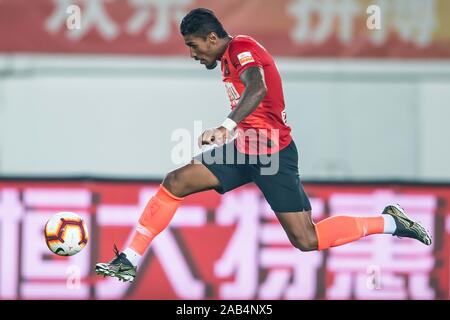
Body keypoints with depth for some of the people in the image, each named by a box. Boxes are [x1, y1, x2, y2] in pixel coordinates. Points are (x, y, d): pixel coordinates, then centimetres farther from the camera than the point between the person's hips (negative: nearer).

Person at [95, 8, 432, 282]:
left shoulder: (242, 48, -16)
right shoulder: (228, 56, 12)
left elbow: (258, 88, -36)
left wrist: (228, 127, -49)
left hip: (273, 154, -9)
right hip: (244, 147, 9)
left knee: (307, 241, -11)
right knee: (174, 183, -2)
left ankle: (390, 222, 6)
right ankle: (128, 260, 1)